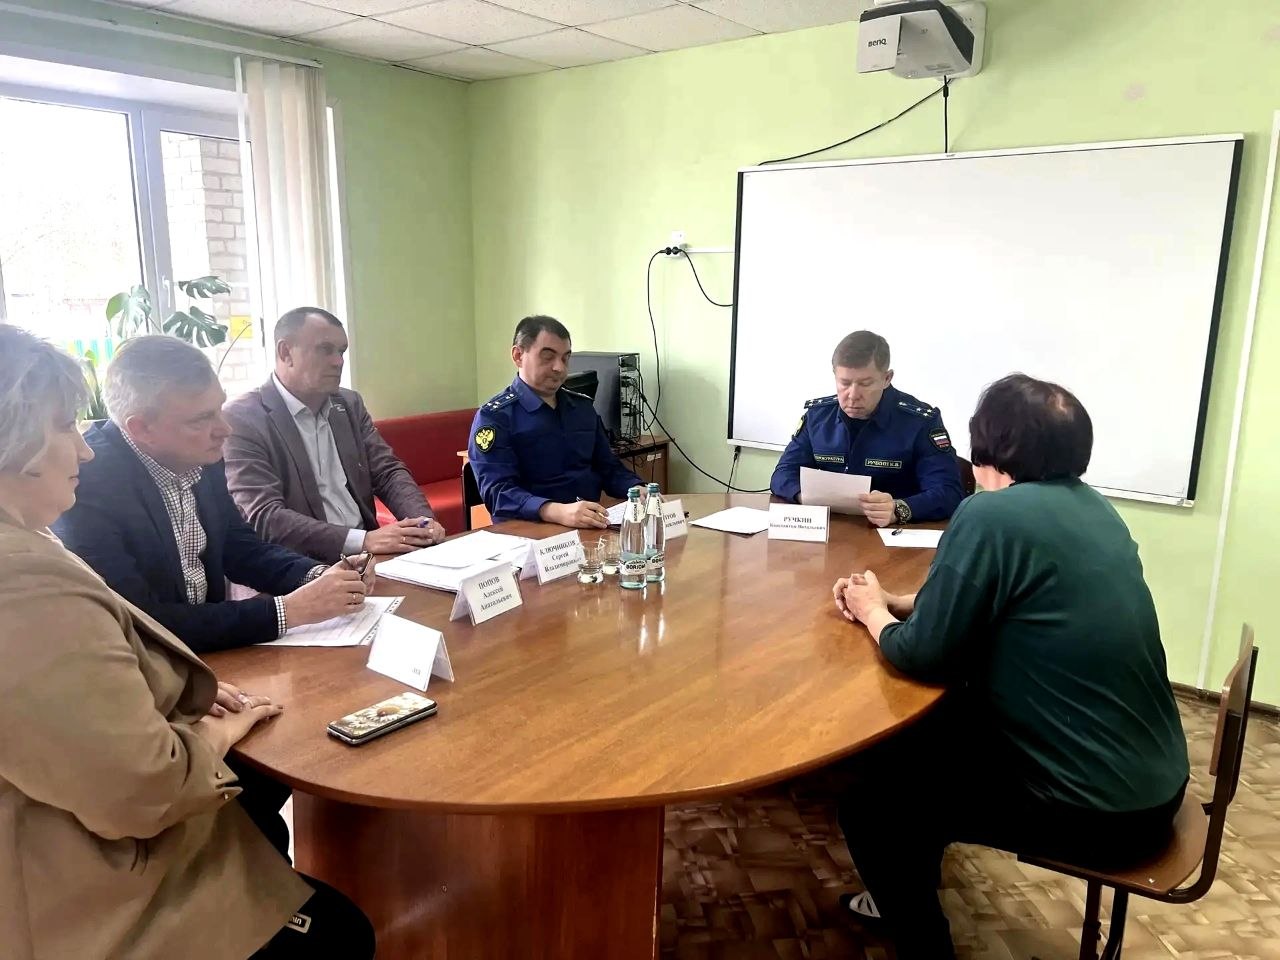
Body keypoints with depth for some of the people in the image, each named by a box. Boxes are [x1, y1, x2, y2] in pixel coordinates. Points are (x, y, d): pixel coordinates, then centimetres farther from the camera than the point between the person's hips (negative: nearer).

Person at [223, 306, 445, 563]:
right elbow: (262, 517, -16)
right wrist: (362, 540, -26)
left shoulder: (350, 404, 12)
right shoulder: (242, 418, -8)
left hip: (367, 559, 5)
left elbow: (388, 472, 11)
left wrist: (423, 520, -11)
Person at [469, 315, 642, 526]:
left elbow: (609, 468, 22)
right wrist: (557, 512, -31)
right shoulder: (494, 417, -3)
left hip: (590, 529, 5)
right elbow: (498, 491, -14)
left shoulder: (583, 406, 17)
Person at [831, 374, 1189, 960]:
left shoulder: (992, 515, -21)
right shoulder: (1092, 509, 5)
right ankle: (911, 889, 41)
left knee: (867, 793, 5)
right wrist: (896, 603, 11)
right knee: (935, 726, 24)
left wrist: (874, 615, 3)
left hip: (1095, 808, -9)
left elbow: (923, 656, -17)